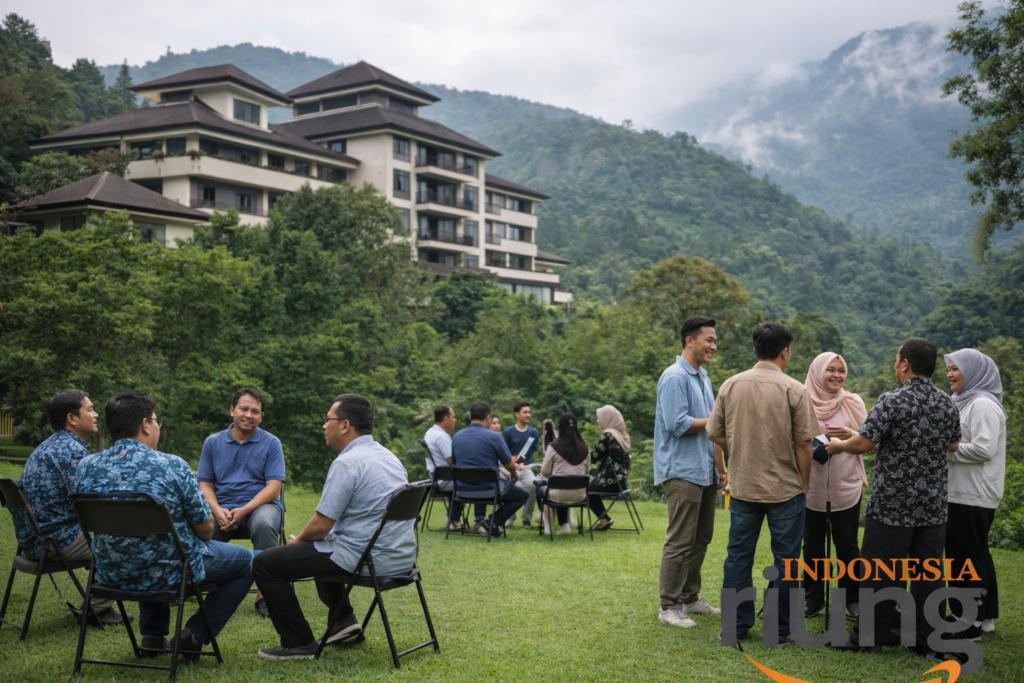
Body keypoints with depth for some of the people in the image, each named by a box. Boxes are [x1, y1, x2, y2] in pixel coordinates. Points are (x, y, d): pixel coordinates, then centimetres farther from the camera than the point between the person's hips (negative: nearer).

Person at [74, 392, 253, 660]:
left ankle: (153, 635, 32)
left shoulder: (86, 467, -7)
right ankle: (194, 635, 8)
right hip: (170, 573, -6)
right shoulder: (172, 466, -20)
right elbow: (205, 528, -12)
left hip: (111, 574, 6)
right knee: (245, 561, 17)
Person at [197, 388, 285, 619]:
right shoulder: (213, 442, 12)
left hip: (260, 505, -2)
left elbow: (273, 487, -4)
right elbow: (205, 484, 8)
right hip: (222, 508, 2)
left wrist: (244, 510, -19)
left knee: (264, 525, -38)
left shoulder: (271, 443, 4)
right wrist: (218, 511, -13)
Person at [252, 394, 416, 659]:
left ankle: (299, 643, 6)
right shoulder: (387, 455, 11)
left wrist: (299, 539, 6)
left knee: (264, 563, 1)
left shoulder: (347, 463, -18)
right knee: (320, 547, 35)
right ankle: (343, 618, 28)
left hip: (365, 558, -9)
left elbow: (321, 525, -17)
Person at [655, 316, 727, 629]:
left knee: (701, 539, 13)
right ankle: (669, 605, 0)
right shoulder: (675, 377, -12)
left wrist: (720, 468, 19)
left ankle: (690, 597, 24)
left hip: (705, 471, 9)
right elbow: (678, 424, -21)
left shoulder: (703, 377, 17)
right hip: (682, 471, -9)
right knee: (680, 541, -7)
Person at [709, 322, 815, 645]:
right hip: (785, 488, -3)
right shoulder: (794, 390, -11)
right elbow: (803, 443, -10)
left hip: (742, 485, 3)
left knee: (738, 556, 11)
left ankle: (736, 627, 17)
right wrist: (804, 484, 3)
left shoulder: (730, 385, -1)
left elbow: (715, 434, 4)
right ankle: (778, 629, 12)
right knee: (785, 560, 7)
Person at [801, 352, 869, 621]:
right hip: (811, 487, 0)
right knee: (812, 544, 9)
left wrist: (850, 435, -17)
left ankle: (851, 598, 21)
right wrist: (812, 447, -18)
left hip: (846, 486, 0)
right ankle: (813, 597, 23)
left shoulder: (854, 403, 2)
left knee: (847, 544, 7)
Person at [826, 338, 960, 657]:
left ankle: (871, 636, 11)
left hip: (893, 502, -5)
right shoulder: (947, 403, 5)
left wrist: (840, 445, 3)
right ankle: (927, 640, 15)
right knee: (928, 571, 10)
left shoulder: (892, 400, -14)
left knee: (881, 570, 4)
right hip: (934, 503, 5)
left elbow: (864, 443, -16)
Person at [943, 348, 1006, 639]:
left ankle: (968, 625, 1)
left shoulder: (983, 405, -15)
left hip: (972, 496, -10)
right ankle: (984, 616, 25)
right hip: (965, 493, 10)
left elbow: (984, 449, -24)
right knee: (976, 554, 16)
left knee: (964, 558, -5)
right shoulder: (966, 403, 16)